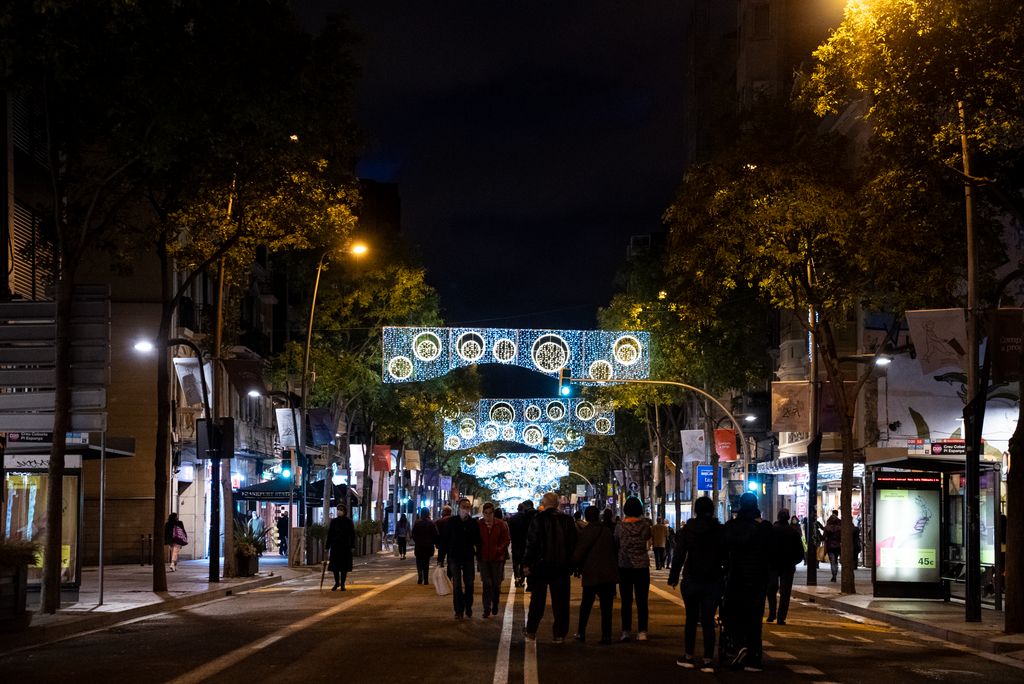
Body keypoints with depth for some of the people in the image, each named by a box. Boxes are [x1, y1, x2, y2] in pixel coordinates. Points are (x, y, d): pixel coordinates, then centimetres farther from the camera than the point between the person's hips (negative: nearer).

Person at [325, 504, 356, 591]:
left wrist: (352, 546, -7)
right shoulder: (333, 521, 5)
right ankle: (336, 583, 18)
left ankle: (342, 584, 7)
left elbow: (352, 534, 0)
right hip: (335, 545, 2)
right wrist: (327, 546, 2)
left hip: (345, 546, -2)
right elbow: (329, 534, 6)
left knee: (344, 566, 0)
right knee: (335, 565, 2)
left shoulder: (348, 521, 0)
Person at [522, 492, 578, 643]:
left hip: (541, 565, -2)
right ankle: (560, 634, 3)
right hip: (562, 566, 2)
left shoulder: (538, 519, -10)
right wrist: (570, 565, 12)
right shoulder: (568, 520, 0)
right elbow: (573, 544, 4)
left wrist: (526, 563, -4)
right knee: (560, 601, 5)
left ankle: (531, 631, 18)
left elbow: (532, 543, -11)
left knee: (537, 600, 11)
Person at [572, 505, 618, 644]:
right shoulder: (608, 532, 3)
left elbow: (578, 554, -10)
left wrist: (575, 566, 9)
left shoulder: (584, 533, -9)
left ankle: (581, 633, 14)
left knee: (585, 606, 12)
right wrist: (615, 569, 16)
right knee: (606, 607, 3)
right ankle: (606, 635, -1)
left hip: (591, 575, -2)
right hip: (609, 574, 2)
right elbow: (615, 552, 8)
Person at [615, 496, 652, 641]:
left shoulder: (620, 526, -6)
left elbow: (615, 545, 4)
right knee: (642, 601, 4)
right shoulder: (645, 525, -6)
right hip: (642, 566, 0)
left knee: (626, 601, 7)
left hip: (624, 567, 0)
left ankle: (626, 631, 4)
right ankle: (642, 632, 1)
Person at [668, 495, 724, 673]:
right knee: (708, 620, 2)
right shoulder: (720, 531, -2)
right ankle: (708, 660, -2)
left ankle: (688, 657, 15)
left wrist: (673, 577, 3)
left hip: (691, 580, 0)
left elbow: (679, 556, -4)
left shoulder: (687, 530, -4)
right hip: (713, 582, 0)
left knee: (691, 619, 12)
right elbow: (726, 557, 0)